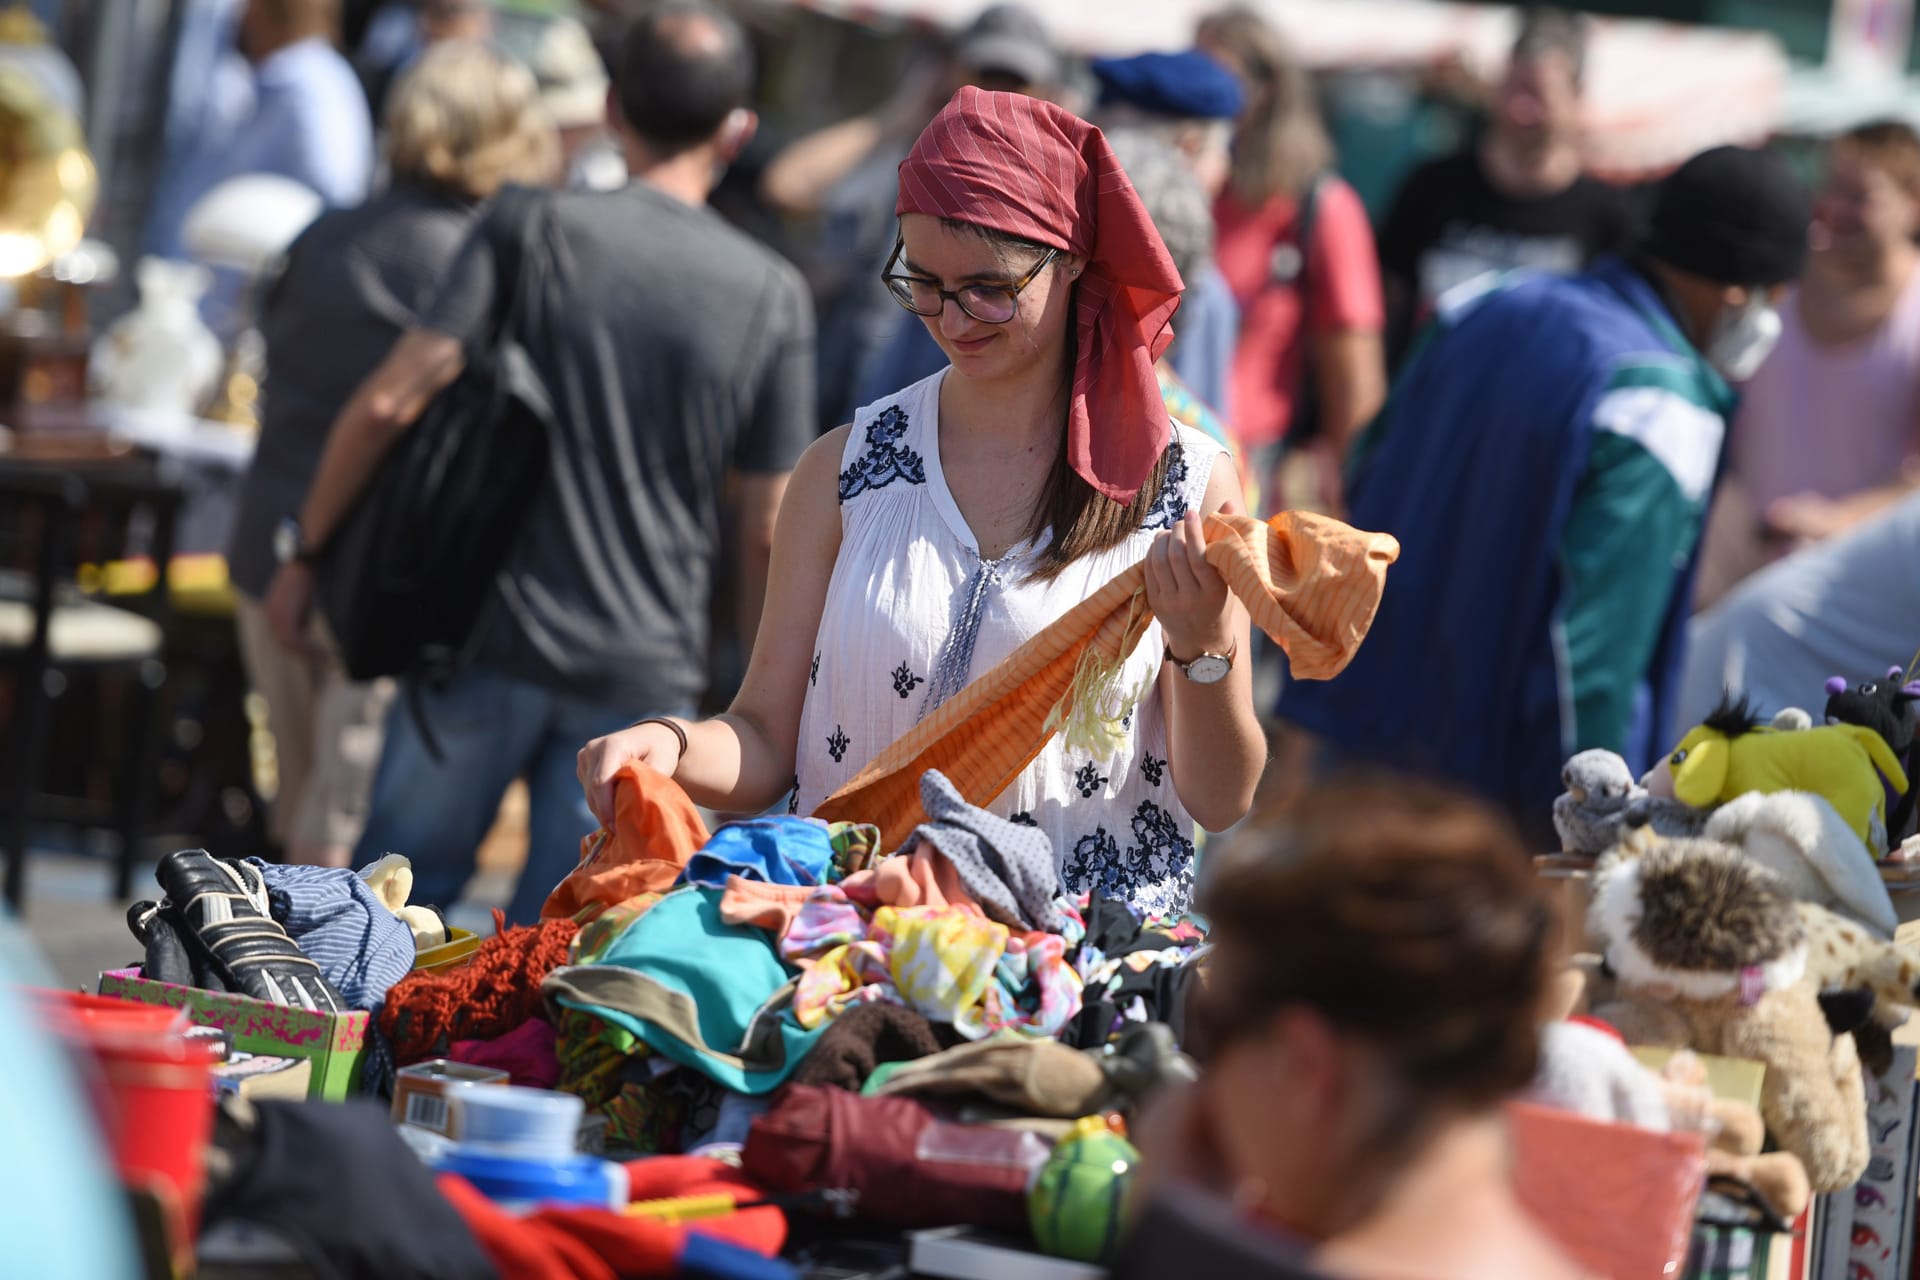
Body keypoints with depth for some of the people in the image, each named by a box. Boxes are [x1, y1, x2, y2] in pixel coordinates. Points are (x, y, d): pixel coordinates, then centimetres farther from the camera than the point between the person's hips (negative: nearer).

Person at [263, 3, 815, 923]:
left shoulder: (537, 231, -5)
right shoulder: (772, 297, 0)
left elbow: (389, 403, -10)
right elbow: (767, 529, 2)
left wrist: (308, 551, 3)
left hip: (491, 640, -1)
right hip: (645, 672, 1)